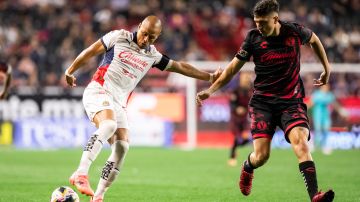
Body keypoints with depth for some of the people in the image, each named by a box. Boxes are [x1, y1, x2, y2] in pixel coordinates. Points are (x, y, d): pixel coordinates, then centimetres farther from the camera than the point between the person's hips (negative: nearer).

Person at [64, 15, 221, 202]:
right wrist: (70, 71, 15)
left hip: (118, 103, 6)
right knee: (109, 125, -35)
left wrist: (210, 77, 22)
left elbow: (180, 67, 22)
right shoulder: (118, 37, 1)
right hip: (98, 92, -6)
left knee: (122, 146, -10)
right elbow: (90, 52, 9)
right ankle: (81, 173, -46)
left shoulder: (152, 55, 15)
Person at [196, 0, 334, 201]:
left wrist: (327, 69, 23)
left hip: (291, 100, 0)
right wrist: (210, 90, -1)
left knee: (301, 143, -24)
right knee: (261, 155, -8)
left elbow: (314, 39, 18)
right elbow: (234, 67, 5)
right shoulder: (253, 38, -5)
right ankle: (248, 167, 30)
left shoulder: (294, 31, -6)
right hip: (263, 101, 0)